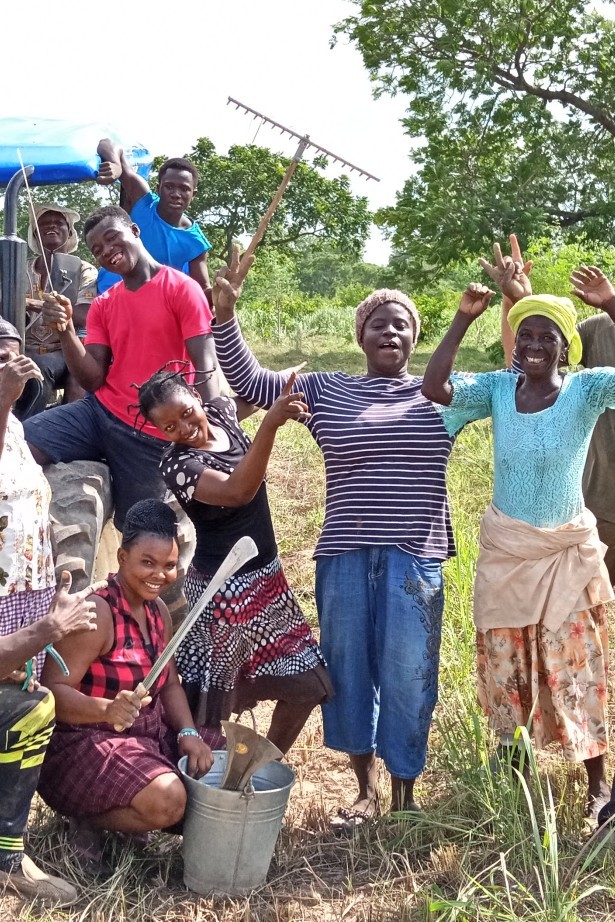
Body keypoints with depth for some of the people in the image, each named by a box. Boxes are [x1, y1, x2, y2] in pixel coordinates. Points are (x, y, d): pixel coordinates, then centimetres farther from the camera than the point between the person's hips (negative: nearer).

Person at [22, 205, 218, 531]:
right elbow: (93, 381, 3)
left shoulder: (182, 288, -5)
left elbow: (205, 368, -13)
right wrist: (65, 329, -12)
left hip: (152, 433, -5)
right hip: (100, 413, 5)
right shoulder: (102, 305, 13)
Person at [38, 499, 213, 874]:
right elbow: (53, 691, -27)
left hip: (150, 735, 9)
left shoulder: (158, 610, 6)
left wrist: (190, 734, -8)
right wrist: (109, 710, -44)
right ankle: (89, 820, -1)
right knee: (168, 801, -30)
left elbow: (170, 684, 9)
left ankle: (121, 813, 9)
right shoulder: (97, 611, -21)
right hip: (84, 743, -9)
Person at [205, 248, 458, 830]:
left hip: (415, 558, -1)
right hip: (344, 556, 1)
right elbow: (248, 382, 7)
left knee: (408, 676, 3)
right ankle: (364, 789, 28)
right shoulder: (325, 390, 9)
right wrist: (225, 313, -4)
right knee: (348, 670, 10)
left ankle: (404, 795, 22)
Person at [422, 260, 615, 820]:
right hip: (505, 547, 3)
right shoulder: (498, 388, -5)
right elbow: (434, 389, -19)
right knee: (505, 663, 15)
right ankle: (512, 768, 36)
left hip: (569, 549, -3)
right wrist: (464, 319, -23)